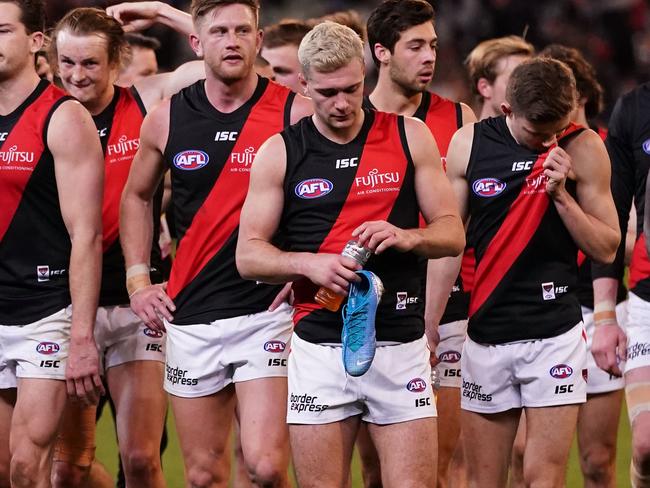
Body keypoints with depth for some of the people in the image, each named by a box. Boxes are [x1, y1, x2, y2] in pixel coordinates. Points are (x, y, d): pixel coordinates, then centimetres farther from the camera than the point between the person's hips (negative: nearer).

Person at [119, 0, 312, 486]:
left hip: (268, 311, -3)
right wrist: (138, 278, 13)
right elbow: (137, 196, 22)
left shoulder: (296, 113, -6)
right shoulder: (166, 120, 5)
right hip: (191, 314, 4)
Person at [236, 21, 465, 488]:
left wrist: (406, 237, -15)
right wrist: (309, 263, -16)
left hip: (401, 343, 0)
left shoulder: (410, 137, 5)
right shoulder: (280, 152, 3)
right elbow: (248, 255, 2)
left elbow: (453, 233, 6)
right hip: (319, 345, 0)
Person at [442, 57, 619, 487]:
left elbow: (607, 249, -1)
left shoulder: (583, 149, -3)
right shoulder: (469, 144, 1)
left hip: (555, 334, -2)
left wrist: (562, 195, -14)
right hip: (485, 335, 2)